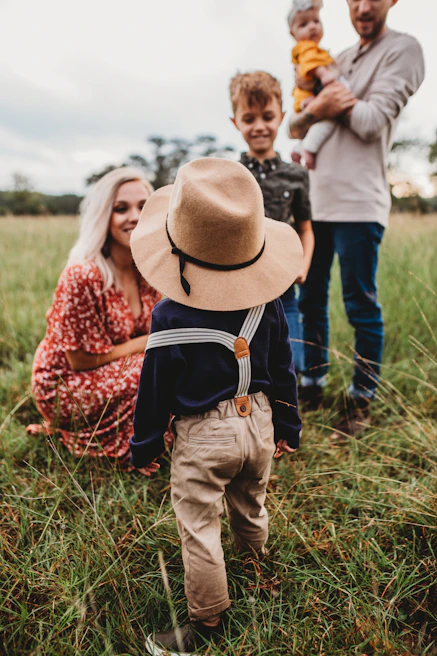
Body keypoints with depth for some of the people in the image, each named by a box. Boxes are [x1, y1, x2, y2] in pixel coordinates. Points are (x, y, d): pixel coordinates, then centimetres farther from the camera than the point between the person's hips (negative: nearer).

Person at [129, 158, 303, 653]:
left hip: (203, 438, -5)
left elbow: (155, 391, -10)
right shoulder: (267, 303, -7)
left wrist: (144, 447, 6)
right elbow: (282, 371, 4)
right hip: (260, 425, 6)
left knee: (199, 529, 11)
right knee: (250, 508, 29)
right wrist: (287, 427, 18)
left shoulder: (171, 317, -19)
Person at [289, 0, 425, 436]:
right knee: (310, 298, 10)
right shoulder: (339, 60, 21)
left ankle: (361, 400, 12)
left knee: (361, 306, -2)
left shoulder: (403, 50, 3)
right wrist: (315, 108, -6)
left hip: (357, 203, -6)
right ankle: (313, 384, 25)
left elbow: (370, 122, -11)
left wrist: (333, 92, 0)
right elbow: (295, 128, 15)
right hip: (316, 199, 7)